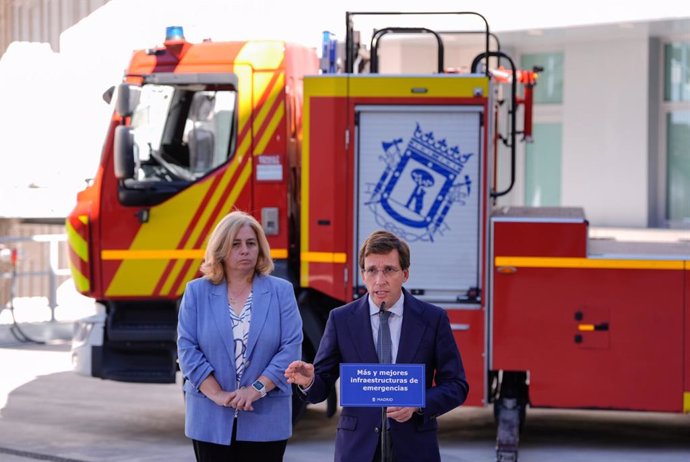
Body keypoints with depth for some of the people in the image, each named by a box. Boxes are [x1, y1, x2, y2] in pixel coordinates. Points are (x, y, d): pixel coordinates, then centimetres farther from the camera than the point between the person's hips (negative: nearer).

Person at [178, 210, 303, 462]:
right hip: (211, 420, 1)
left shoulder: (281, 291, 3)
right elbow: (187, 348, -3)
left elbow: (291, 348, -5)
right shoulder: (197, 292, 5)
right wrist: (217, 395, -14)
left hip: (266, 421, 0)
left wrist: (257, 389, -15)